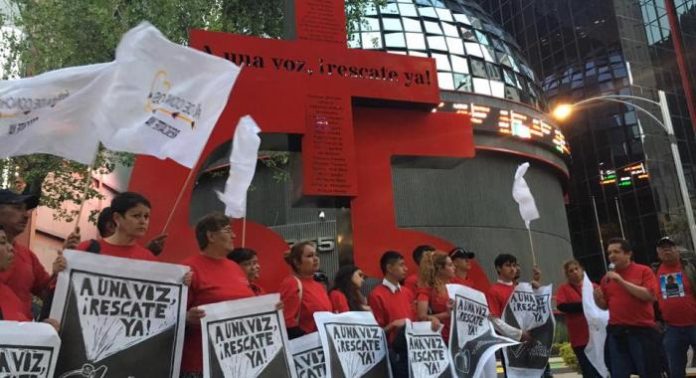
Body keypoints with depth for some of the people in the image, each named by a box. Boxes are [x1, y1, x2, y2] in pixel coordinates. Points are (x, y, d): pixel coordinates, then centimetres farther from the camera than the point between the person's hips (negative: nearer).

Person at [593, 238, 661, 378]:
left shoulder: (644, 271, 0)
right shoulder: (607, 278, 10)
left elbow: (650, 295, -16)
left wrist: (621, 281, -18)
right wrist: (597, 298, -6)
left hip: (642, 331, -4)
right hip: (616, 332, 4)